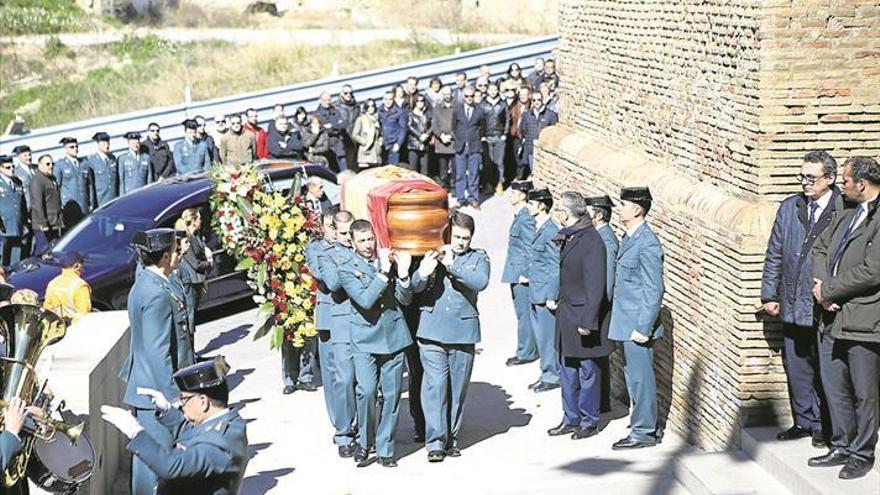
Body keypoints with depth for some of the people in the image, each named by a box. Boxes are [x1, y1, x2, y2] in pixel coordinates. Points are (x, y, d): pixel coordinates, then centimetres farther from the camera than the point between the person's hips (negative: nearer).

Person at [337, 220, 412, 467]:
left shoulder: (389, 259, 9)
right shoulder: (346, 269, -1)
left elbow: (406, 300, 7)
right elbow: (365, 300, -16)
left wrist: (402, 274, -9)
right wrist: (383, 273, -18)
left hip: (394, 336, 3)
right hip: (365, 338, -3)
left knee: (391, 394, 3)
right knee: (366, 391, -15)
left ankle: (385, 448, 15)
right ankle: (364, 442, 6)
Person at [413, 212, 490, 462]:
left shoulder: (478, 258, 8)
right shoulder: (432, 254, 7)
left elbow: (481, 282, -13)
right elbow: (415, 286, -4)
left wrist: (452, 266, -20)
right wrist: (424, 273, -27)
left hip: (463, 332, 1)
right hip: (432, 331, -1)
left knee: (458, 387, 7)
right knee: (435, 385, -7)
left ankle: (451, 437, 20)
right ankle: (435, 441, -5)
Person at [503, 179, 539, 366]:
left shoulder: (526, 218, -17)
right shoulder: (519, 217, 13)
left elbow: (530, 248, -20)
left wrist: (525, 272, -18)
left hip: (522, 274, -10)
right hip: (516, 274, 10)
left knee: (524, 313, -3)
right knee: (522, 313, 15)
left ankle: (526, 353, 3)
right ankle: (528, 349, 24)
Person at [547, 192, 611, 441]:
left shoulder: (591, 241, -19)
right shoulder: (568, 237, 8)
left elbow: (596, 286, -21)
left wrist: (587, 321, -22)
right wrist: (561, 305, 14)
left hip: (585, 315, -9)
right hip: (567, 314, 9)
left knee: (588, 372, 4)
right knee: (568, 371, 15)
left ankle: (589, 422, 15)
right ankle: (571, 418, 26)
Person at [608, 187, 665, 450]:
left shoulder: (647, 244, -18)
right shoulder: (629, 238, 11)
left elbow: (654, 291, -19)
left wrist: (643, 327, -19)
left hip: (638, 324, -10)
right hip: (627, 323, 10)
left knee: (640, 377, -1)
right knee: (633, 374, 17)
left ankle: (644, 432, 8)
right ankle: (644, 424, 28)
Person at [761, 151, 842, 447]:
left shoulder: (845, 211, -9)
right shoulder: (789, 208, 8)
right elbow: (774, 255, 12)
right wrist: (769, 295, 9)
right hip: (793, 307, 5)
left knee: (824, 371, 4)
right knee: (796, 367, 14)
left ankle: (824, 428, 17)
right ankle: (804, 421, 28)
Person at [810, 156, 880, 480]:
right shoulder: (847, 216, 14)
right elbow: (820, 249, 17)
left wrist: (829, 291, -12)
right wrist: (822, 285, -1)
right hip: (833, 318, 8)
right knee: (834, 387, 16)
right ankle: (841, 447, 29)